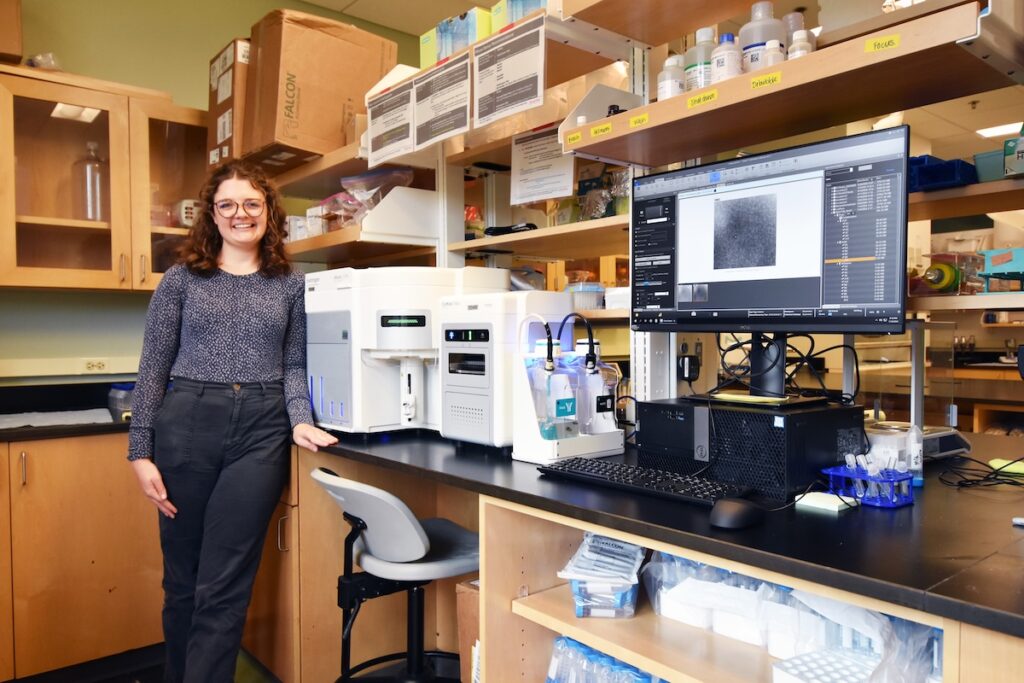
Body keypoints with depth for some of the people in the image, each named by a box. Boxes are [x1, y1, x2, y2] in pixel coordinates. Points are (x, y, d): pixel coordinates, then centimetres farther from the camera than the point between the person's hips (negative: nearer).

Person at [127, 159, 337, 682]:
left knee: (223, 589, 0)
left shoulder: (290, 285, 10)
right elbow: (153, 368, 4)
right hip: (186, 425, 1)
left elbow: (294, 366, 9)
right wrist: (141, 452, -2)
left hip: (261, 431, 0)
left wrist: (300, 420, -9)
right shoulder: (182, 279, 6)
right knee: (183, 580, 12)